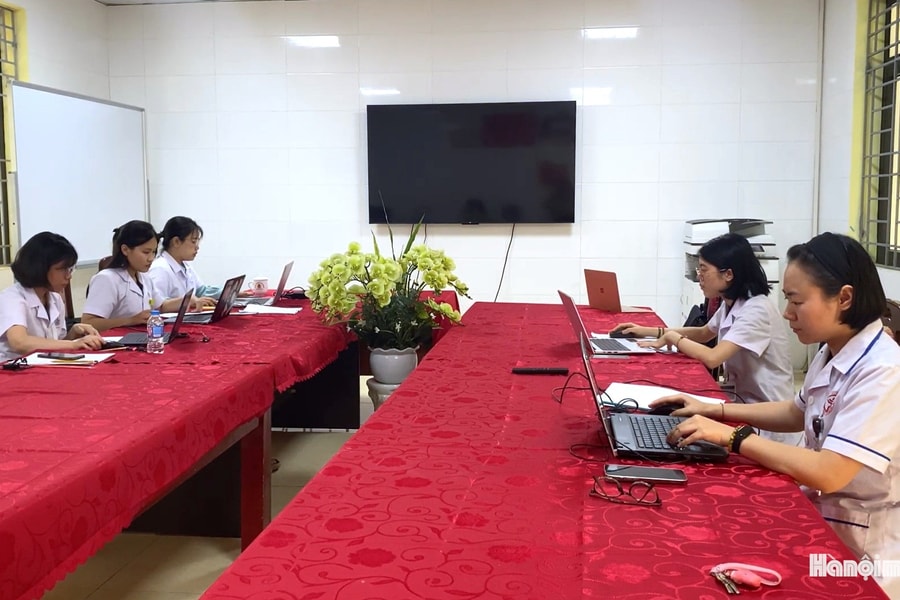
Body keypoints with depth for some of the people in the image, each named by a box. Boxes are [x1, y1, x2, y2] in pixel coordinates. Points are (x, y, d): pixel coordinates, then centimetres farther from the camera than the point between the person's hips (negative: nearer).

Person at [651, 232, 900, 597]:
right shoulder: (833, 353, 2)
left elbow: (828, 474, -31)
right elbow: (798, 413, 19)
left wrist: (731, 437, -24)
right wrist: (715, 411, 7)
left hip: (860, 555, -7)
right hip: (821, 519, 8)